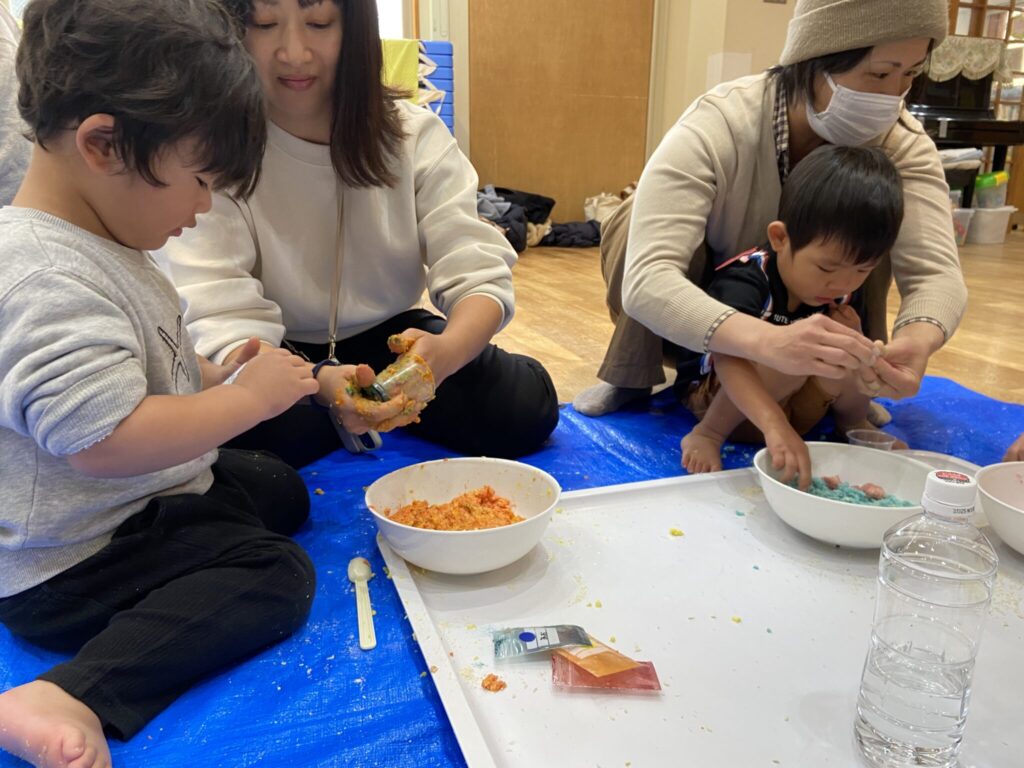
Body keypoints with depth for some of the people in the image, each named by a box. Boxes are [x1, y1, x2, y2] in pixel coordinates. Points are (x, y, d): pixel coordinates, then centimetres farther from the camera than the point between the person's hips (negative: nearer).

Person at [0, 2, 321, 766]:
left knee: (282, 488, 21)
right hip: (70, 563, -10)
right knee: (276, 573, -22)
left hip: (141, 500, 11)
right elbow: (106, 438, -35)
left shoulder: (95, 245, 5)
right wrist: (249, 396, -24)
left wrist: (219, 377, 2)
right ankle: (76, 698, -25)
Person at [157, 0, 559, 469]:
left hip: (388, 341, 2)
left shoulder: (415, 135, -11)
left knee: (526, 403, -19)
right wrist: (318, 384, -50)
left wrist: (446, 350, -43)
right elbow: (218, 320, -28)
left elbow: (479, 275, -18)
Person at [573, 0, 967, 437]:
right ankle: (630, 376, -9)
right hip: (700, 313, -3)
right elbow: (645, 281, -46)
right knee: (635, 224, -32)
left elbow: (936, 270, -29)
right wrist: (768, 341, -63)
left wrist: (917, 340, -54)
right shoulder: (718, 126, -34)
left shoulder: (902, 142, -21)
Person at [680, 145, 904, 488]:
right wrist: (775, 426, -59)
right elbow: (728, 360, -45)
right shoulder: (746, 280, -29)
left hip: (793, 409, 7)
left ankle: (853, 423, 12)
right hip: (717, 396, -6)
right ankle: (707, 433, -16)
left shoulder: (845, 294, -8)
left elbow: (849, 370, 5)